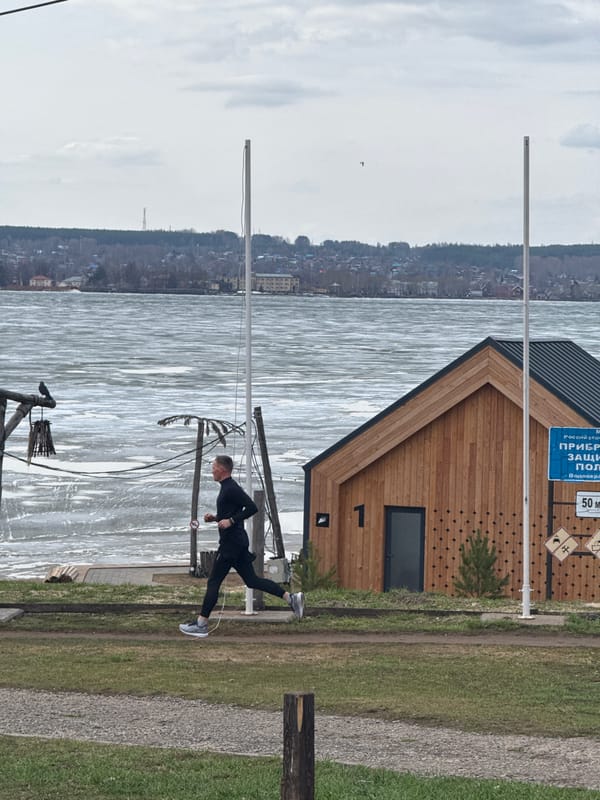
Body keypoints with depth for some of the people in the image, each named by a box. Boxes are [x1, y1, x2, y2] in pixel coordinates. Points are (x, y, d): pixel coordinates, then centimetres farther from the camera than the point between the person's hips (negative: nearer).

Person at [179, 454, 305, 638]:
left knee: (213, 582, -5)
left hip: (231, 544, -10)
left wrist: (231, 521, -25)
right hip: (236, 542, 10)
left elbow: (252, 508, -23)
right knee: (251, 580, 8)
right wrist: (215, 518, 14)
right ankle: (290, 597, 4)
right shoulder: (227, 488, 17)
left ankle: (201, 625, -1)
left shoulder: (232, 489, -15)